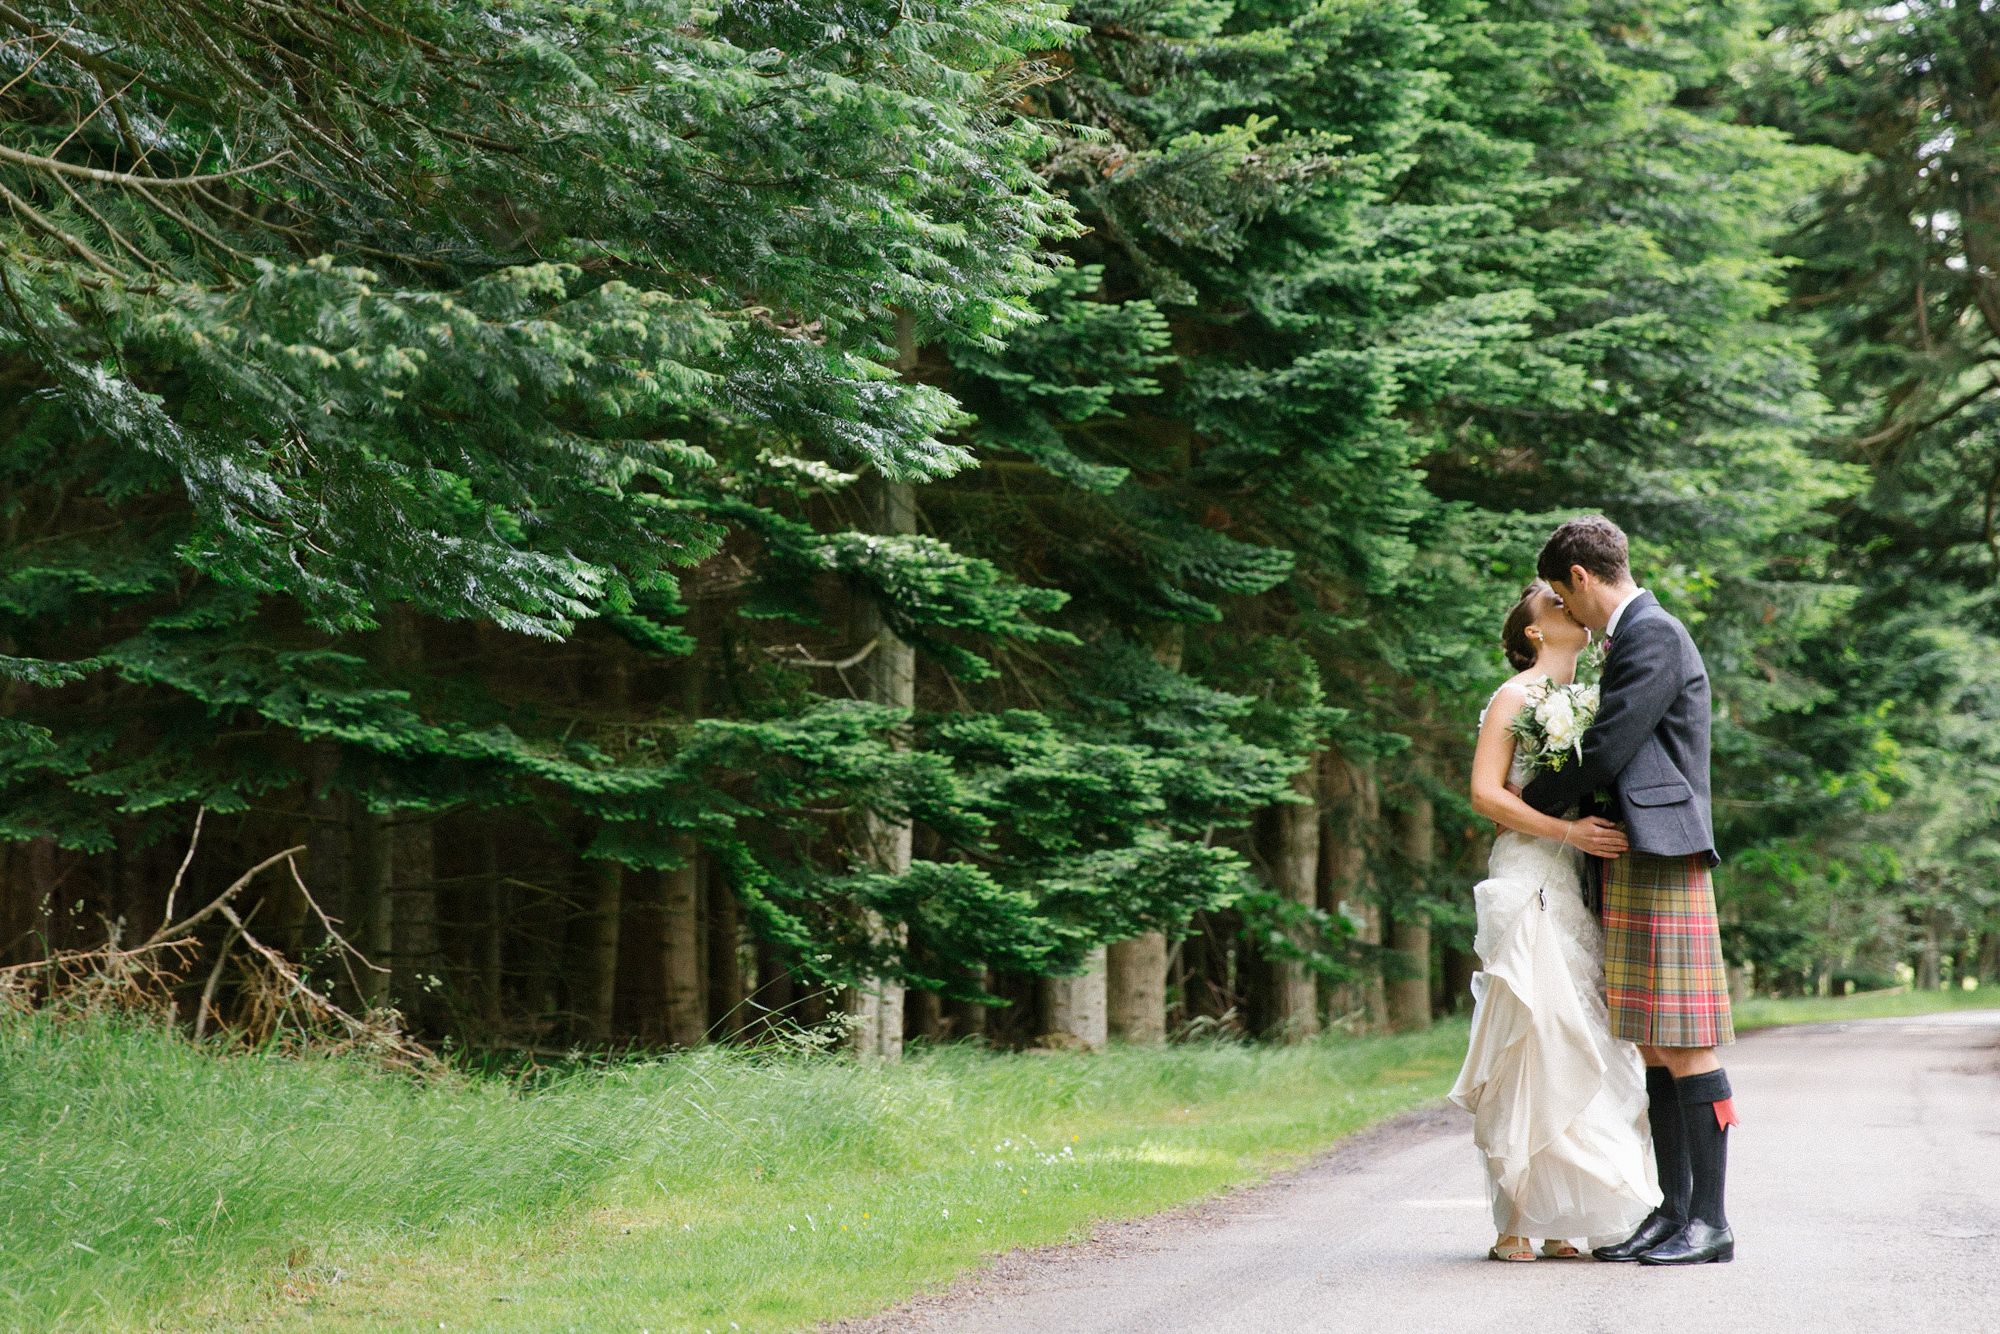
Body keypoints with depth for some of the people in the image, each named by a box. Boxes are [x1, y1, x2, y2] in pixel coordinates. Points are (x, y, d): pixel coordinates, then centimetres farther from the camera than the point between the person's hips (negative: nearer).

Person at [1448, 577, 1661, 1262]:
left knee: (1578, 1049, 2)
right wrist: (1569, 831, -17)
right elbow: (1485, 793, -9)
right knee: (1530, 1045, -10)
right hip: (1528, 882, -7)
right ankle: (1514, 1223, -7)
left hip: (1577, 887, 7)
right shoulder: (1515, 696, -1)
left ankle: (1558, 1224, 5)